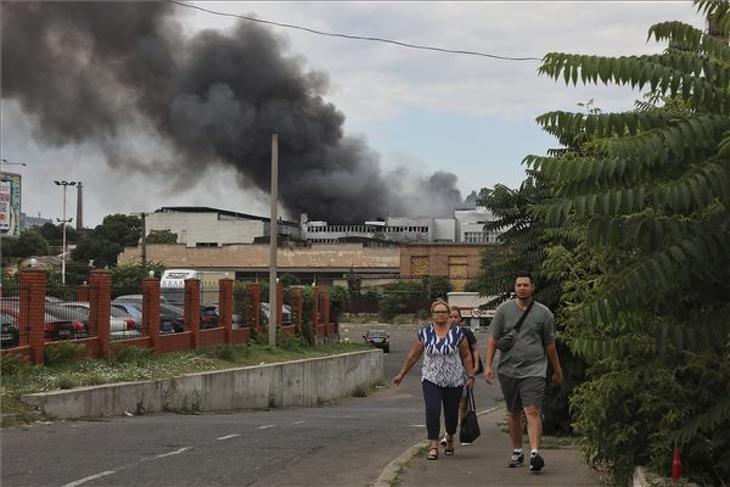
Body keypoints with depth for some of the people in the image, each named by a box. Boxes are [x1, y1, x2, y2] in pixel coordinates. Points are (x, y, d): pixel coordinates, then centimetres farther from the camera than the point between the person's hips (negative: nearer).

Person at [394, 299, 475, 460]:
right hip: (431, 379, 0)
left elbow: (466, 356, 5)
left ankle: (450, 439, 35)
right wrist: (402, 374, 8)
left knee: (451, 413, 6)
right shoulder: (424, 333, 2)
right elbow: (413, 355, 8)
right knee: (432, 410, -17)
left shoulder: (457, 333, 1)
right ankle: (433, 445, -13)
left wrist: (470, 376, -2)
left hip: (454, 381, 0)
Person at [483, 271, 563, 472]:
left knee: (532, 411, -15)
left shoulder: (543, 312, 4)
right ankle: (517, 452, 22)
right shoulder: (504, 310, 5)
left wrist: (557, 371, 17)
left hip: (534, 370, -2)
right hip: (508, 370, 2)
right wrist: (488, 365, -3)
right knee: (513, 414, 11)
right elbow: (493, 339, 5)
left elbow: (550, 344, 12)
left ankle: (535, 452, -22)